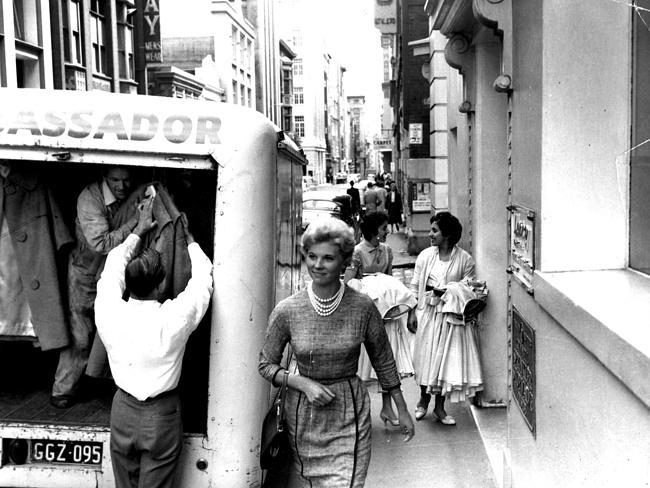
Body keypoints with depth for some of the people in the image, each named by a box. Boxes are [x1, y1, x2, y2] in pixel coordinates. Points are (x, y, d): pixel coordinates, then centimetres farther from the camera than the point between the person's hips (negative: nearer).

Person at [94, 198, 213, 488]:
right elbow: (203, 278, -6)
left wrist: (138, 231, 16)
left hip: (122, 412, 3)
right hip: (161, 417, -3)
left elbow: (112, 267, 4)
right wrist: (188, 237, 10)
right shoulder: (174, 319, -23)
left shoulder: (108, 313, -16)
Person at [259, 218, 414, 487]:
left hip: (350, 415, -1)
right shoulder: (287, 310, -9)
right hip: (303, 414, 1)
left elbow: (383, 361, 5)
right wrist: (304, 384, -14)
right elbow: (267, 365, 2)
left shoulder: (363, 307, -8)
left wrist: (402, 411, 10)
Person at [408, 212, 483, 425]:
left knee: (448, 359, 4)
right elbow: (415, 287, 3)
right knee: (426, 358, 8)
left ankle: (439, 407, 20)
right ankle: (423, 400, 29)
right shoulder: (425, 256, 0)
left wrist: (446, 291, -15)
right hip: (429, 312, 1)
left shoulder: (464, 259, -5)